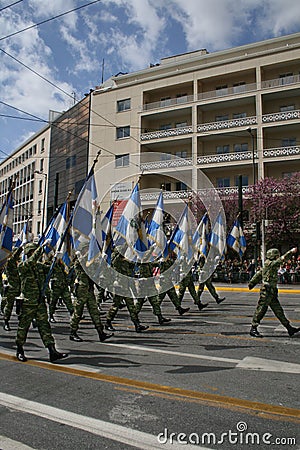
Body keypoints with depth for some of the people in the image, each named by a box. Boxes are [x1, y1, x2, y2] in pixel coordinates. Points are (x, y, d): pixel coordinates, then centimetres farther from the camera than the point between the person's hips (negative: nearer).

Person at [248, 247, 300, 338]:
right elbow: (282, 259, -26)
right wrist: (291, 252, -30)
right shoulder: (269, 264, -12)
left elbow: (258, 274, 21)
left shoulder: (269, 265, 16)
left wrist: (251, 283, 26)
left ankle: (289, 328, 17)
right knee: (261, 310, -3)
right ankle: (253, 329, 5)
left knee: (278, 310, 12)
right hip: (266, 292, -10)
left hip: (272, 293, 10)